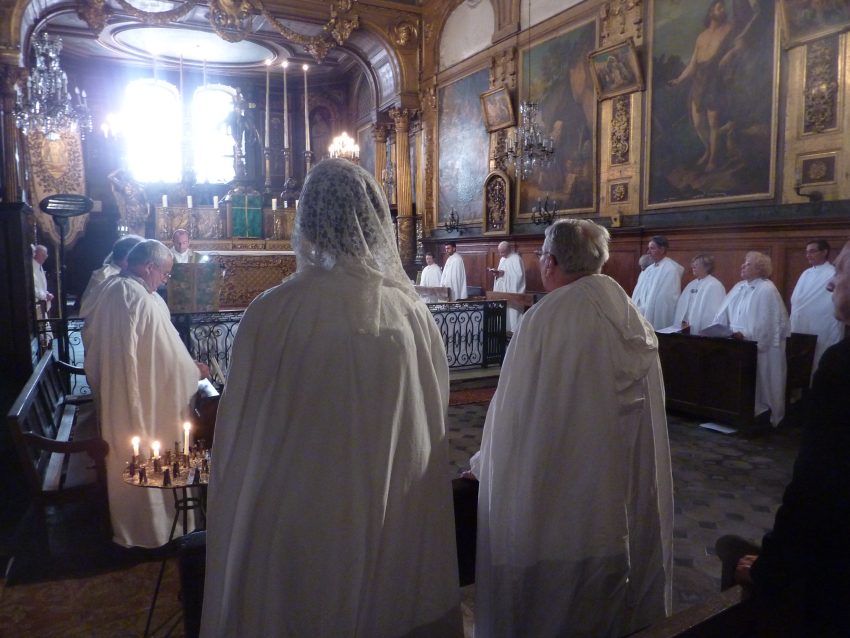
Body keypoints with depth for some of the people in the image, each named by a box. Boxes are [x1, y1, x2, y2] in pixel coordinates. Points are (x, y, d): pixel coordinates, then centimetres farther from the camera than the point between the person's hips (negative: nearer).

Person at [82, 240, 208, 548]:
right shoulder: (143, 301, -27)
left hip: (111, 398, 10)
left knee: (122, 462, 24)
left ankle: (123, 523, 42)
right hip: (140, 401, -10)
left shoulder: (109, 288, 2)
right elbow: (171, 356, -26)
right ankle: (146, 528, 26)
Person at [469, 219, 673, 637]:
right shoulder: (633, 317, 1)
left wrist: (485, 464, 0)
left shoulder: (546, 318, -20)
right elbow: (648, 407, 9)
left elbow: (513, 407, -16)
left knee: (550, 596, 11)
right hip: (629, 486, 7)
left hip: (560, 483, -6)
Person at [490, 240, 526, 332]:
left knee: (512, 311, -7)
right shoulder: (502, 259, 15)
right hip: (502, 290, 8)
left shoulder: (516, 258, -11)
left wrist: (503, 273, -23)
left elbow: (519, 274, -20)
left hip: (512, 291, -8)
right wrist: (497, 272, -2)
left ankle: (514, 330, -3)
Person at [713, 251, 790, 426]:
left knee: (759, 387, 0)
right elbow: (724, 313, 9)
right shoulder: (739, 287, 11)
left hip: (760, 349, -7)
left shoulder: (767, 290, -12)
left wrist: (745, 335, -25)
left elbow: (765, 323, -18)